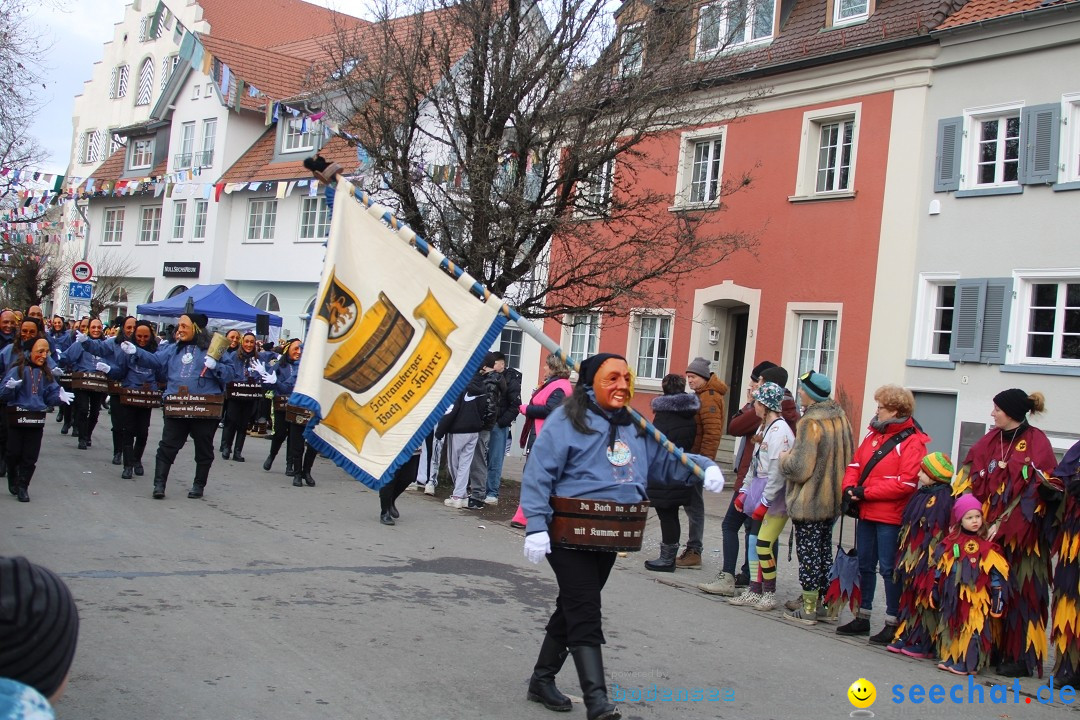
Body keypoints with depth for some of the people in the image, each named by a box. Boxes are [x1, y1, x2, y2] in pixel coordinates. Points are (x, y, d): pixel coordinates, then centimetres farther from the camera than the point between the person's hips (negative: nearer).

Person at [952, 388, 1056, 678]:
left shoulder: (1037, 443, -7)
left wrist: (1002, 524, -15)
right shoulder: (991, 439, 10)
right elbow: (971, 475, 8)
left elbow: (1031, 489, -12)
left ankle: (1022, 656, 1)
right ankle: (992, 648, 13)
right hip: (989, 527, 5)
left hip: (1022, 531, -5)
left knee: (1019, 589, -4)